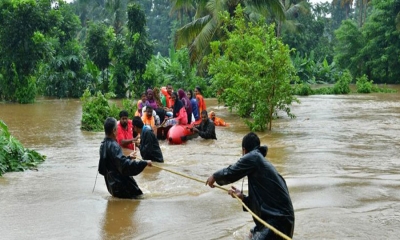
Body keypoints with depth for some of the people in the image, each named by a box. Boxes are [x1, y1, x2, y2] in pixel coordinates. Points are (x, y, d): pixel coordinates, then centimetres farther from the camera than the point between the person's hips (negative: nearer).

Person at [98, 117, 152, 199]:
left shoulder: (104, 144, 8)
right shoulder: (113, 146, -21)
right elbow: (125, 165, -31)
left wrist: (128, 157, 24)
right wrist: (144, 163, -28)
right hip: (120, 186, -9)